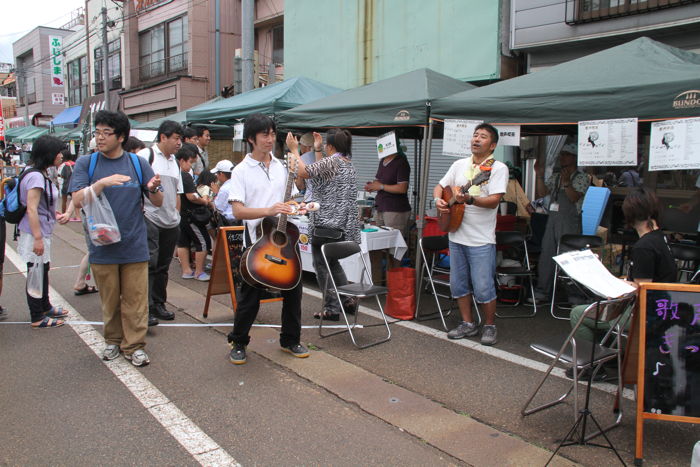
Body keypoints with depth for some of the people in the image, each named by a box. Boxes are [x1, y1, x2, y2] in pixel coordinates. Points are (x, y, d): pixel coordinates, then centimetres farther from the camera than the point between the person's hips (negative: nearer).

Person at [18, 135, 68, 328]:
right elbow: (31, 209, -24)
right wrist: (38, 238, -25)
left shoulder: (41, 174, 11)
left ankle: (45, 307, 37)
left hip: (42, 232, 11)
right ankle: (37, 318, 10)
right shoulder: (36, 176, -20)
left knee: (43, 271, 22)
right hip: (35, 233, -11)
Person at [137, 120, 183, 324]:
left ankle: (158, 304, 22)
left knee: (163, 265, 12)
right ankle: (145, 308, -10)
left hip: (170, 222, 7)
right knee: (149, 263, -12)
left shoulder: (174, 161, 17)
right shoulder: (145, 155, -7)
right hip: (149, 219, -7)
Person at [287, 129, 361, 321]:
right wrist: (317, 150, 29)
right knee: (333, 262, 22)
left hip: (326, 225, -9)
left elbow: (305, 172, -19)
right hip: (343, 224, 9)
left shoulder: (332, 161, -14)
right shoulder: (349, 164, 13)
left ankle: (331, 308, 4)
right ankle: (348, 300, 22)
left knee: (322, 265, 1)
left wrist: (294, 150, -6)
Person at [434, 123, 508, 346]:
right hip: (456, 235, 6)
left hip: (481, 240, -5)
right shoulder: (460, 165, 12)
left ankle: (489, 326, 18)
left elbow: (494, 201, -16)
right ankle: (467, 324, 27)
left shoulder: (498, 168, -5)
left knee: (483, 288, -2)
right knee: (458, 284, 12)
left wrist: (470, 199, -31)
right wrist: (438, 200, -5)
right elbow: (440, 186, 17)